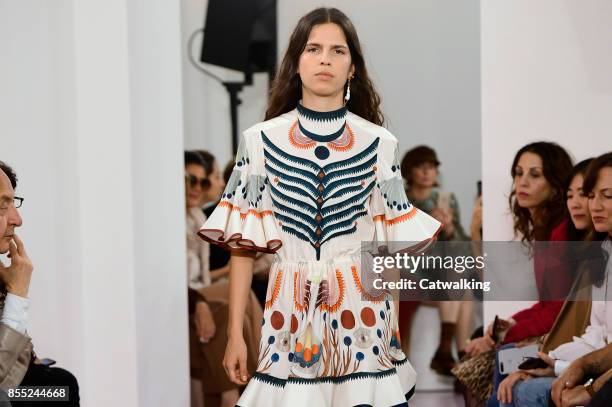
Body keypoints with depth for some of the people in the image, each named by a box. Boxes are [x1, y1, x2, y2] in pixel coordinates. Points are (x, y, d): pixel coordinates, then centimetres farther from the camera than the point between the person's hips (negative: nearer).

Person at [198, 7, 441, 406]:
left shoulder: (379, 144, 2)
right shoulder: (262, 140, 1)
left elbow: (397, 237, 8)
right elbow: (241, 243, 2)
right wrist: (235, 334, -1)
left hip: (361, 308, 0)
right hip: (291, 310, 0)